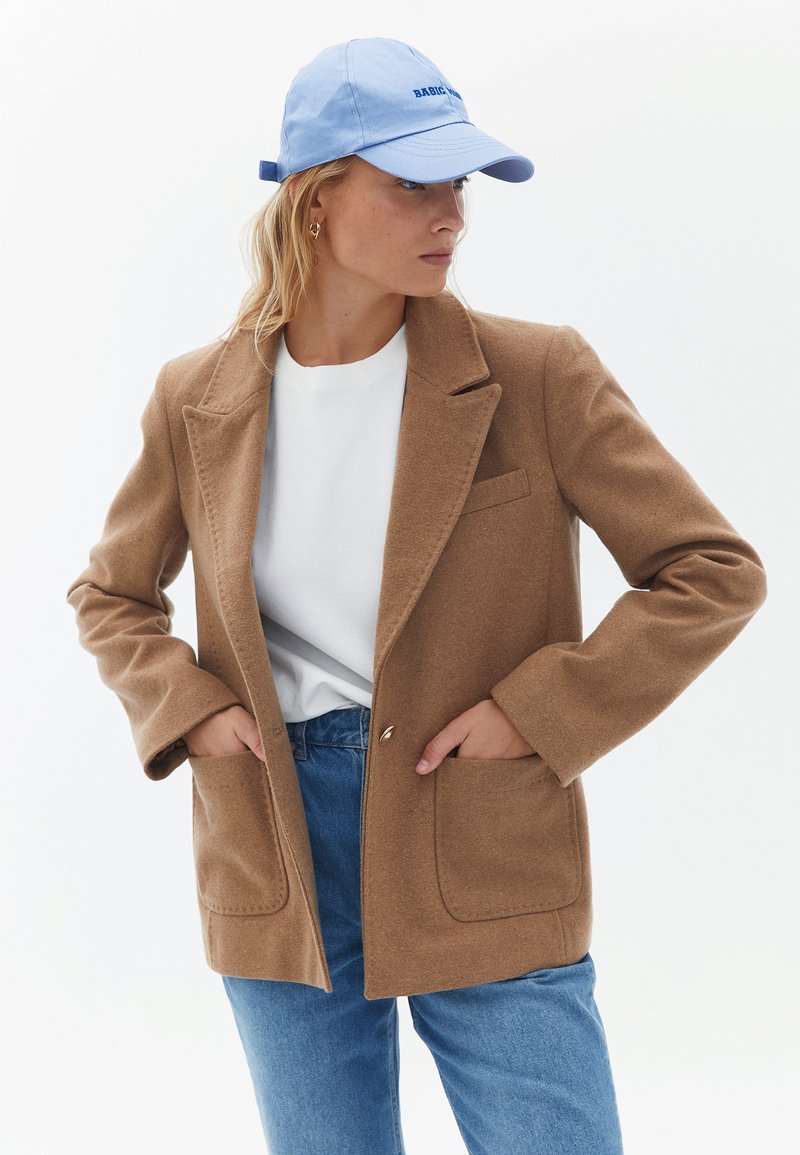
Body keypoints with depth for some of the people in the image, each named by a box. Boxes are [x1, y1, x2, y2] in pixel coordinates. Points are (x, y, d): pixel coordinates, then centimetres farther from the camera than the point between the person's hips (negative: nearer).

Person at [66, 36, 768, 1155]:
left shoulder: (536, 375, -7)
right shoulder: (200, 401, 2)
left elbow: (714, 570, -5)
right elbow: (109, 592, 17)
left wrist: (538, 714, -11)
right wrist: (187, 712, -1)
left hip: (485, 866, -2)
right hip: (278, 865, 3)